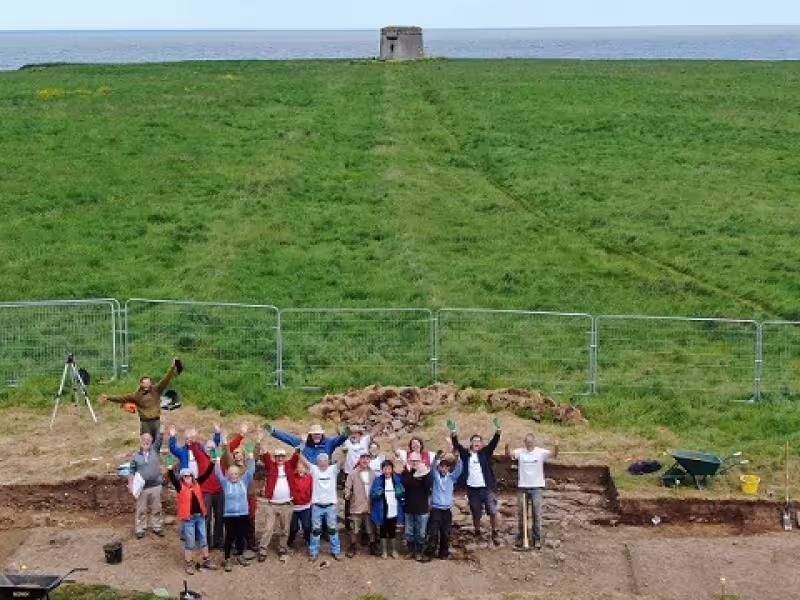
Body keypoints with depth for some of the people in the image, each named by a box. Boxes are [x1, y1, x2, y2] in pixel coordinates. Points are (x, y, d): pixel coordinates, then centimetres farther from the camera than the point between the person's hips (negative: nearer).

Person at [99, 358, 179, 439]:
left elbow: (165, 380, -6)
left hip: (156, 421, 1)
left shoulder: (156, 390, 1)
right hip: (145, 423, -1)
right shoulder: (137, 395, 0)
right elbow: (123, 398, -1)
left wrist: (172, 367, -16)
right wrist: (108, 398, -8)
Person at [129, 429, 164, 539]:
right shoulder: (135, 456, 4)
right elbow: (132, 472, 5)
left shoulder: (155, 450, 6)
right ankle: (140, 530, 12)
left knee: (156, 509, 8)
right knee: (141, 510, 5)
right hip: (142, 488, -1)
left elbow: (160, 438, -1)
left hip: (156, 486, 1)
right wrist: (131, 485, -3)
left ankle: (156, 528, 18)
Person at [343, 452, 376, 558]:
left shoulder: (372, 474, 4)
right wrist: (347, 495, -21)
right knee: (354, 529, 5)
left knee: (371, 529, 11)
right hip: (356, 507, -2)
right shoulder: (353, 473, -5)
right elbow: (348, 487, -7)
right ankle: (353, 548, 17)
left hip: (369, 506, 2)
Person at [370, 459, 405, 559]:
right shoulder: (378, 480, -6)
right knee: (383, 531, 9)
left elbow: (403, 495, 3)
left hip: (393, 511, 1)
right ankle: (384, 550, 21)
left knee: (393, 531, 12)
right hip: (382, 511, -1)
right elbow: (372, 495, -8)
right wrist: (378, 494, -29)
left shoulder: (397, 479, -1)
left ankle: (393, 550, 26)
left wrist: (400, 493, -20)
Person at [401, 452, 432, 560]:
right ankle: (411, 550, 25)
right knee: (409, 532, 10)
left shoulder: (425, 472, -2)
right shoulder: (406, 473, 2)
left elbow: (428, 485, -18)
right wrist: (408, 472, -22)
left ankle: (419, 552, 18)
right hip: (409, 507, 2)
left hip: (422, 508, -2)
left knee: (421, 533, 5)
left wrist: (425, 474, -27)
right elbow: (405, 484, -18)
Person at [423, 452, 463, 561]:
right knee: (433, 533, -7)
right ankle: (429, 553, -3)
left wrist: (458, 460, -30)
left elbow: (459, 470, -10)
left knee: (445, 533, 6)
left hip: (447, 509, 2)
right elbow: (434, 467, -14)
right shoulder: (436, 475, 4)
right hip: (436, 508, -2)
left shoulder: (451, 477, 6)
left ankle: (444, 553, 16)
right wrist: (438, 458, -34)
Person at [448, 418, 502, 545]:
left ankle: (495, 533, 9)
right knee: (476, 514, 11)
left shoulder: (485, 453, 3)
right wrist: (453, 432, -20)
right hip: (472, 489, 1)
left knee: (493, 511, -3)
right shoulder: (466, 454, 4)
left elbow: (494, 443, -8)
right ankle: (477, 534, 24)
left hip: (486, 488, -1)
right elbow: (456, 445, -6)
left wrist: (498, 430, -22)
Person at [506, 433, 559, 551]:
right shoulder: (520, 452, -3)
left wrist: (556, 447, -41)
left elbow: (553, 455, -19)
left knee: (537, 513, 2)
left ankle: (537, 539, 10)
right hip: (522, 486, 1)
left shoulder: (541, 452, -6)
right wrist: (507, 447, -38)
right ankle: (519, 537, 22)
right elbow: (509, 455, -16)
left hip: (537, 487, -1)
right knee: (520, 513, 10)